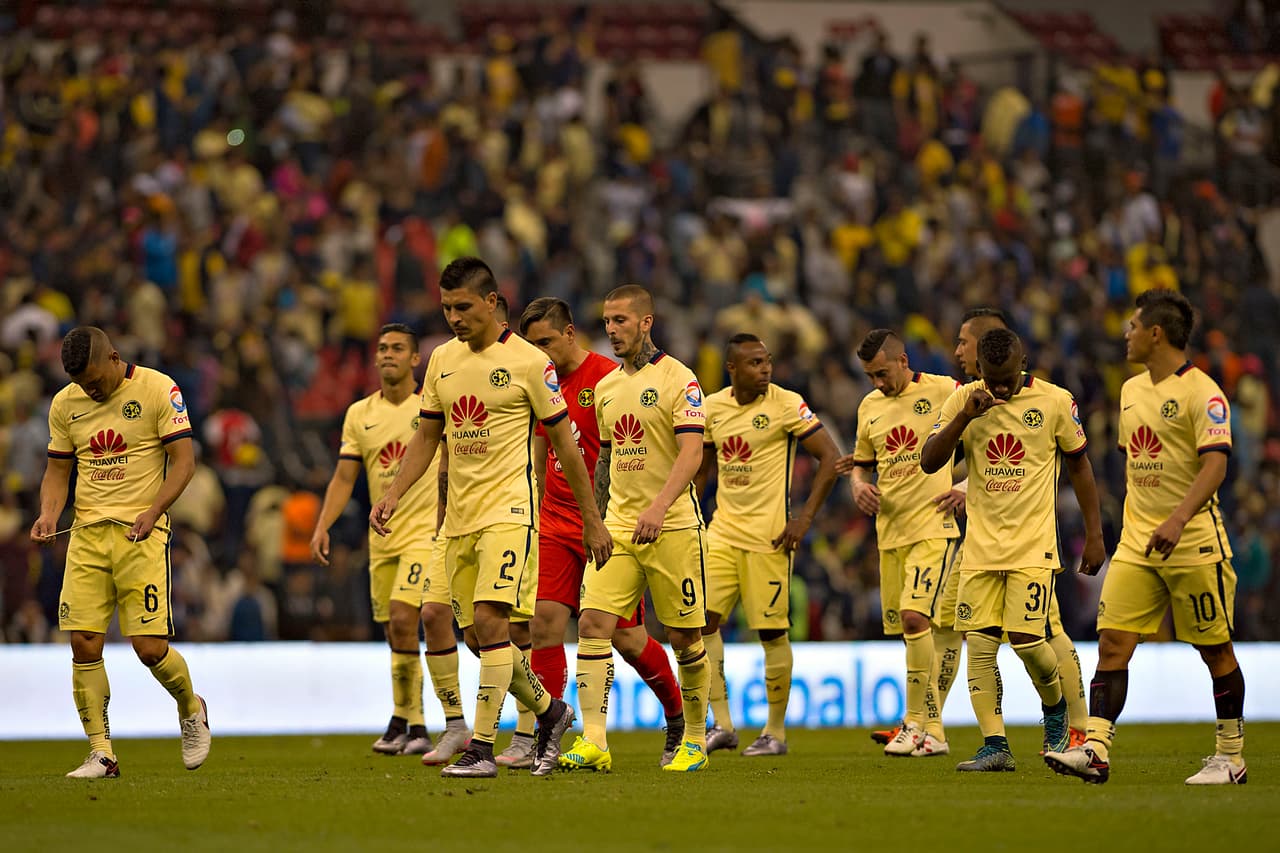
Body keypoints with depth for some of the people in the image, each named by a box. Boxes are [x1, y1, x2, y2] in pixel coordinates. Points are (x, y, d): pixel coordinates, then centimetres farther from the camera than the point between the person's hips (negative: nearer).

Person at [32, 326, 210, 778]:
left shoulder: (157, 389, -5)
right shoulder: (65, 404, 9)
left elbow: (183, 460, -6)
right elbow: (57, 470, 16)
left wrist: (152, 512, -19)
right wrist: (48, 515, -4)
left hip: (142, 535, -4)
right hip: (88, 534, 4)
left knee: (150, 647, -9)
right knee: (84, 644, -7)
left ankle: (191, 709, 23)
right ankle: (101, 754, 1)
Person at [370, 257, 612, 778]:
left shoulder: (528, 362, -6)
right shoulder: (442, 360, 11)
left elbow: (564, 443, -1)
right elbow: (427, 438, 18)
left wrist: (591, 519, 1)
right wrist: (392, 495, 3)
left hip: (508, 508, -6)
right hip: (459, 516, 6)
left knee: (489, 618, -19)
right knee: (477, 636, 8)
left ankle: (482, 749, -17)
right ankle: (549, 712, 30)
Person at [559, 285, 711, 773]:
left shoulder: (678, 380, -7)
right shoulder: (606, 388, 14)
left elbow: (691, 454, -16)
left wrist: (658, 507, -30)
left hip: (671, 527, -5)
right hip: (618, 528, 5)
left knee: (685, 638, 2)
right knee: (593, 625, -10)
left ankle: (695, 739, 18)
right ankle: (593, 743, -14)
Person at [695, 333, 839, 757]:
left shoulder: (786, 404, -9)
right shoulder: (713, 406, 7)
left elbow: (831, 457, -8)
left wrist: (804, 518, -12)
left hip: (768, 534, -5)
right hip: (723, 531, 5)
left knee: (773, 630, -1)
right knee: (704, 619, -4)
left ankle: (776, 732, 11)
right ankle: (722, 725, 3)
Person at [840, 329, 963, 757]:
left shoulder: (944, 391, -4)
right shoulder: (869, 406, 13)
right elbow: (862, 462, 24)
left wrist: (968, 490, -10)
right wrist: (859, 485, 2)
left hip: (934, 525, -6)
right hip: (889, 529, 6)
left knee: (915, 616, -19)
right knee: (913, 626, 7)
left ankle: (918, 723, -12)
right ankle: (932, 729, 15)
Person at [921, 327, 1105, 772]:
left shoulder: (1055, 402, -4)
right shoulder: (964, 400, 1)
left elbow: (1079, 466, 6)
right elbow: (929, 461, -3)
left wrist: (1094, 534, 5)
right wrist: (964, 417, -17)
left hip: (1033, 545, -3)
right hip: (981, 545, 3)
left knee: (1026, 638, -12)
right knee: (979, 644, -4)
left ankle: (1055, 707, 19)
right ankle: (994, 746, 1)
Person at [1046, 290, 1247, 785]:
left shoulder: (1201, 392, -11)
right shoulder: (1131, 390, 14)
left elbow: (1214, 464, -21)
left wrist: (1178, 519, -33)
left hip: (1194, 541, -7)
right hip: (1137, 541, 7)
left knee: (1215, 650, 3)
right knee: (1112, 642, -6)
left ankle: (1231, 758, 14)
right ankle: (1096, 750, -11)